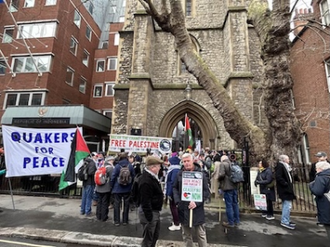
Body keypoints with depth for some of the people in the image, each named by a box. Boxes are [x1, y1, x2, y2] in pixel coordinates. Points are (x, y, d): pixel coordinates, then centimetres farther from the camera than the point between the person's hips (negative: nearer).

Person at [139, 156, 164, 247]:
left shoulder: (152, 177, 6)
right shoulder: (146, 180, -27)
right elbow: (145, 200, -27)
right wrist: (149, 216, -24)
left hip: (155, 211, 10)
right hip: (149, 212, -10)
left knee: (155, 236, 25)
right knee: (148, 238, 8)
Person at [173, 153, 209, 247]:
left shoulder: (201, 174, -8)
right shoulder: (180, 174, 1)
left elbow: (206, 191, -8)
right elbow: (175, 188, 11)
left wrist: (196, 202, -20)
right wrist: (177, 201, -4)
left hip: (197, 210, -3)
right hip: (183, 209, 3)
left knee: (201, 235, 12)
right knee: (186, 235, 19)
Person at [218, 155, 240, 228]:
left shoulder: (223, 164, -9)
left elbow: (222, 174, -20)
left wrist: (219, 178, -1)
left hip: (227, 187, -7)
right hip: (234, 186, 7)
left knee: (229, 205, 1)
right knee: (235, 203, 17)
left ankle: (230, 222, 9)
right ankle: (237, 220, 29)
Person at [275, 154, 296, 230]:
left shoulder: (285, 166, 17)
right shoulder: (279, 166, -13)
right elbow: (278, 177, -24)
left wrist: (289, 185, 9)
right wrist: (285, 184, -21)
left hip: (287, 188, 10)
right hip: (284, 189, -10)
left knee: (286, 205, 15)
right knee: (287, 205, -9)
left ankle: (285, 220, 24)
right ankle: (285, 221, -2)